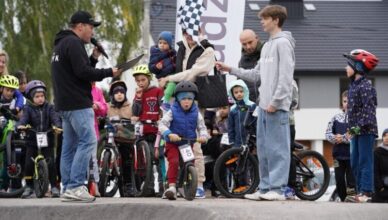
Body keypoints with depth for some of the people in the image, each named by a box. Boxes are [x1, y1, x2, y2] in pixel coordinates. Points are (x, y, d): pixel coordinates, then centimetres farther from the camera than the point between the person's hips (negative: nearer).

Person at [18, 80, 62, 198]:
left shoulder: (49, 107, 4)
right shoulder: (28, 109, 3)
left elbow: (55, 118, -10)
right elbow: (24, 118, -14)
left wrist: (57, 126, -32)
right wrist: (20, 125, -37)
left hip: (47, 141, 0)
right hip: (32, 141, 0)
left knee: (50, 163, -9)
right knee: (29, 164, -4)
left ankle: (54, 186, 1)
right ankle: (28, 187, 11)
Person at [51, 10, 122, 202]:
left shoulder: (61, 44, 23)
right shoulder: (74, 43, -11)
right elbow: (83, 72, -19)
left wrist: (93, 58, 10)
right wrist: (109, 72, -11)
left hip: (64, 103, 11)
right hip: (78, 103, -11)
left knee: (69, 146, 9)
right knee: (88, 141, -13)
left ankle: (68, 189, 8)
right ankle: (75, 186, -19)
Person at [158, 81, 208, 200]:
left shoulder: (196, 113, 0)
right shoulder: (172, 112, -8)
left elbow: (202, 127, 2)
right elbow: (162, 124, -16)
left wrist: (203, 136, -21)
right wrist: (169, 134, -34)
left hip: (188, 143, 4)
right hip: (173, 143, -4)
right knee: (174, 162, -24)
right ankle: (172, 186, -27)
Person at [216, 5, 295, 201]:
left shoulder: (283, 43, -8)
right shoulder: (268, 46, 20)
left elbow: (285, 77, -15)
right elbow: (257, 74, 21)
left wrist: (275, 102, -19)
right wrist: (230, 70, 18)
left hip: (277, 107, -9)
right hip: (264, 105, 9)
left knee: (277, 147, -8)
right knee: (263, 148, 11)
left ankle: (278, 189, -8)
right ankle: (265, 188, 15)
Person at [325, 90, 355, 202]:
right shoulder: (336, 118, 11)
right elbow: (328, 133, 9)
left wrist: (343, 138, -15)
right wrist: (335, 138, -11)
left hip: (352, 154, -5)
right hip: (338, 154, 5)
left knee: (351, 181, -4)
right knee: (339, 181, 8)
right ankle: (343, 200, 19)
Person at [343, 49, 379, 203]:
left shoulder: (365, 86, -13)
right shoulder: (353, 85, 16)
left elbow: (368, 108, -20)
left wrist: (361, 125, -25)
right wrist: (351, 127, 15)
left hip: (365, 131, -10)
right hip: (356, 131, 10)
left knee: (365, 161, -10)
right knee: (355, 163, 11)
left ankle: (366, 191, -10)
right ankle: (360, 190, 16)